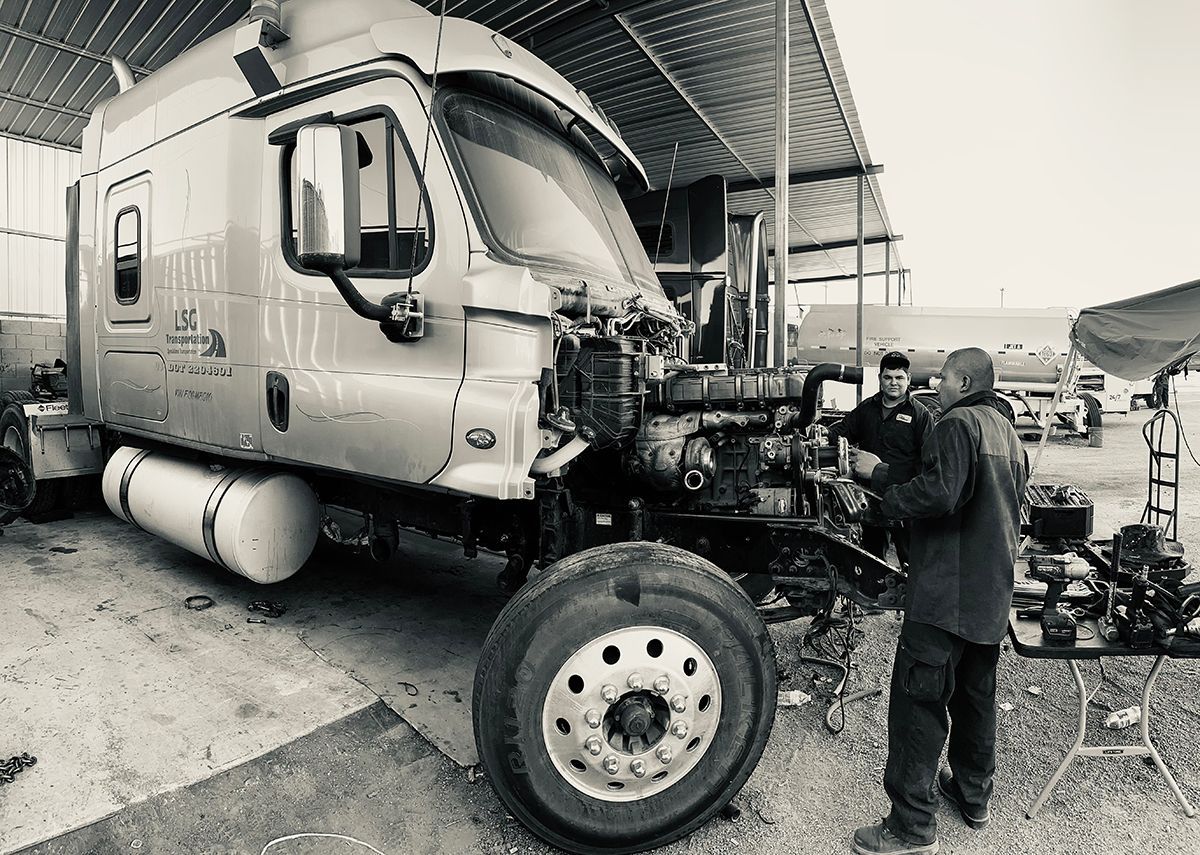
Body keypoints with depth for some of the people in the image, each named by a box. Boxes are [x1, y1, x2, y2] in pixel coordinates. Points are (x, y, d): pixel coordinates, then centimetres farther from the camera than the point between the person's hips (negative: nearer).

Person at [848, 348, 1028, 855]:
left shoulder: (958, 423, -13)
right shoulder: (1008, 432, 16)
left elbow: (937, 495, -26)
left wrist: (879, 475, -12)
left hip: (946, 593, -9)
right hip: (993, 594, 10)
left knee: (918, 700, -2)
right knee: (976, 696, 21)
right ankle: (973, 796, 36)